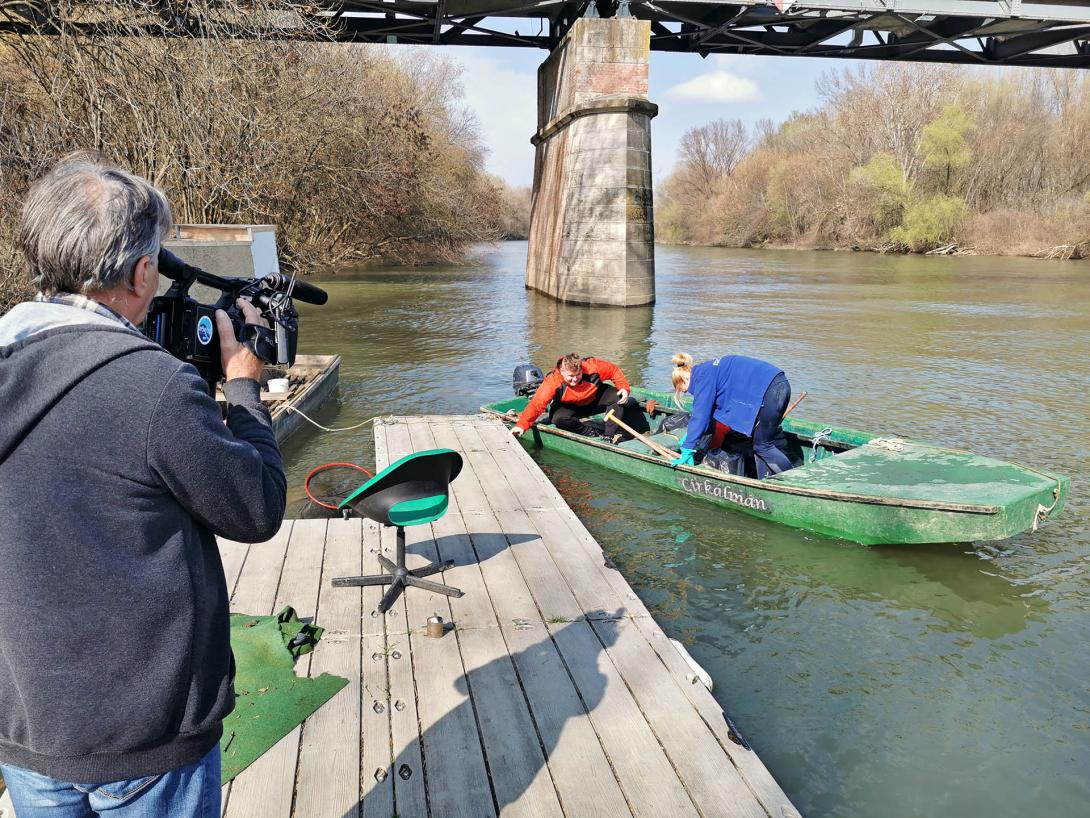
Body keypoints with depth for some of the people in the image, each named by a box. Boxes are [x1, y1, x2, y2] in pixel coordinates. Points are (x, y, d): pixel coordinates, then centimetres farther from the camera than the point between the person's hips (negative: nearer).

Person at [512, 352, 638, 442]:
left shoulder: (592, 367, -29)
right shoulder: (552, 382, -33)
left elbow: (614, 370, -13)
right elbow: (537, 404, -38)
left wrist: (624, 387, -27)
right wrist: (522, 425, -48)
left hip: (596, 399, 1)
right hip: (570, 406, -1)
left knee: (617, 397, -24)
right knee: (558, 418, -32)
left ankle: (610, 437, -24)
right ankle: (591, 432, -16)